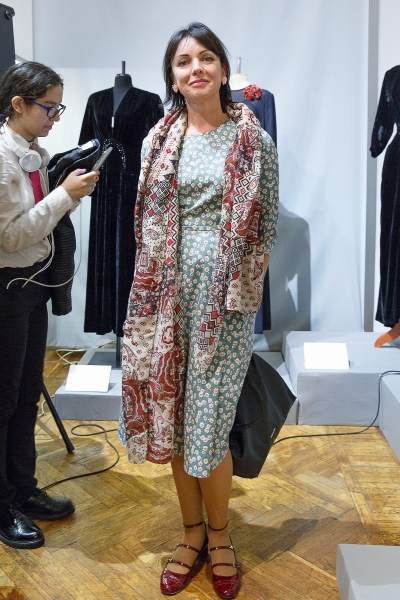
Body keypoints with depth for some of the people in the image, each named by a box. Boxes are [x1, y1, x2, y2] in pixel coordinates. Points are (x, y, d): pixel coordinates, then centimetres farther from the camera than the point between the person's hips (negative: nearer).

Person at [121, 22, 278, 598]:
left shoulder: (254, 141, 1)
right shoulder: (158, 140, 10)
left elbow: (267, 226, 2)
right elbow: (146, 221, 11)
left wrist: (240, 287, -4)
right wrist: (157, 286, 4)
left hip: (225, 294, -3)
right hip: (169, 290, 4)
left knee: (209, 421, -2)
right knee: (173, 414, 9)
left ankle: (219, 535, 24)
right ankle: (192, 531, 29)